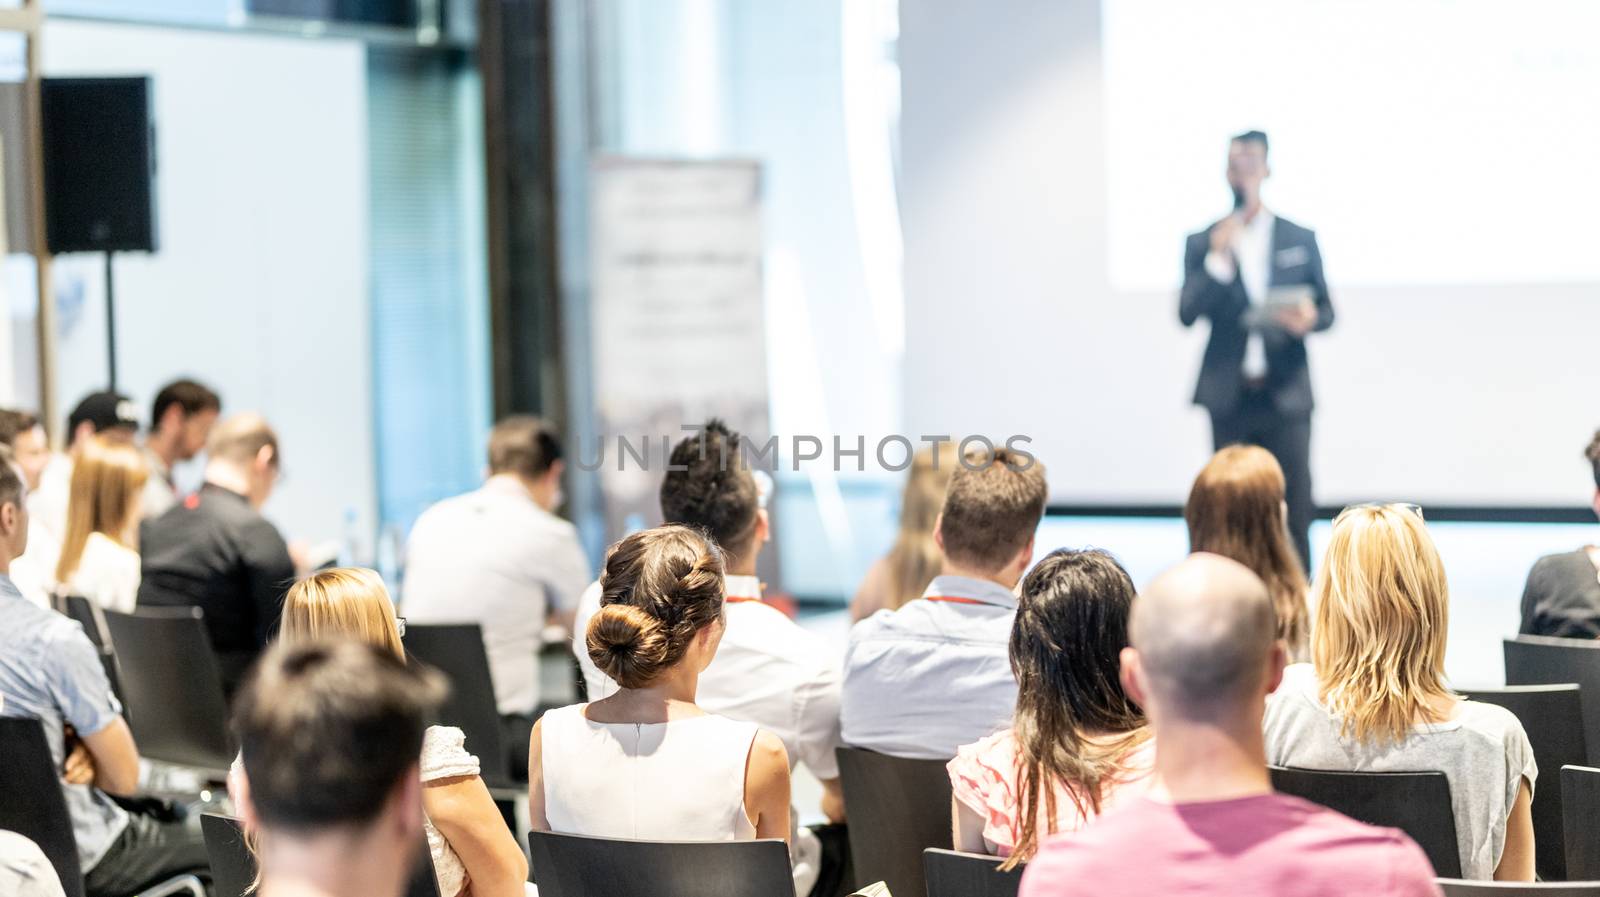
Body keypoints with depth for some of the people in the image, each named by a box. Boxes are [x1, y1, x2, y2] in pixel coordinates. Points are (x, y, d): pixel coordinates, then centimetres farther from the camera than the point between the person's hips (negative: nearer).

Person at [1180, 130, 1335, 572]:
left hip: (1286, 392, 0)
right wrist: (1218, 260, -14)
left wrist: (1309, 319, -12)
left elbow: (1327, 310, 11)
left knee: (1295, 505, -5)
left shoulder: (1301, 239, 10)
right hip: (1229, 396, 0)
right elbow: (1187, 313, -3)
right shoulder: (1202, 244, 6)